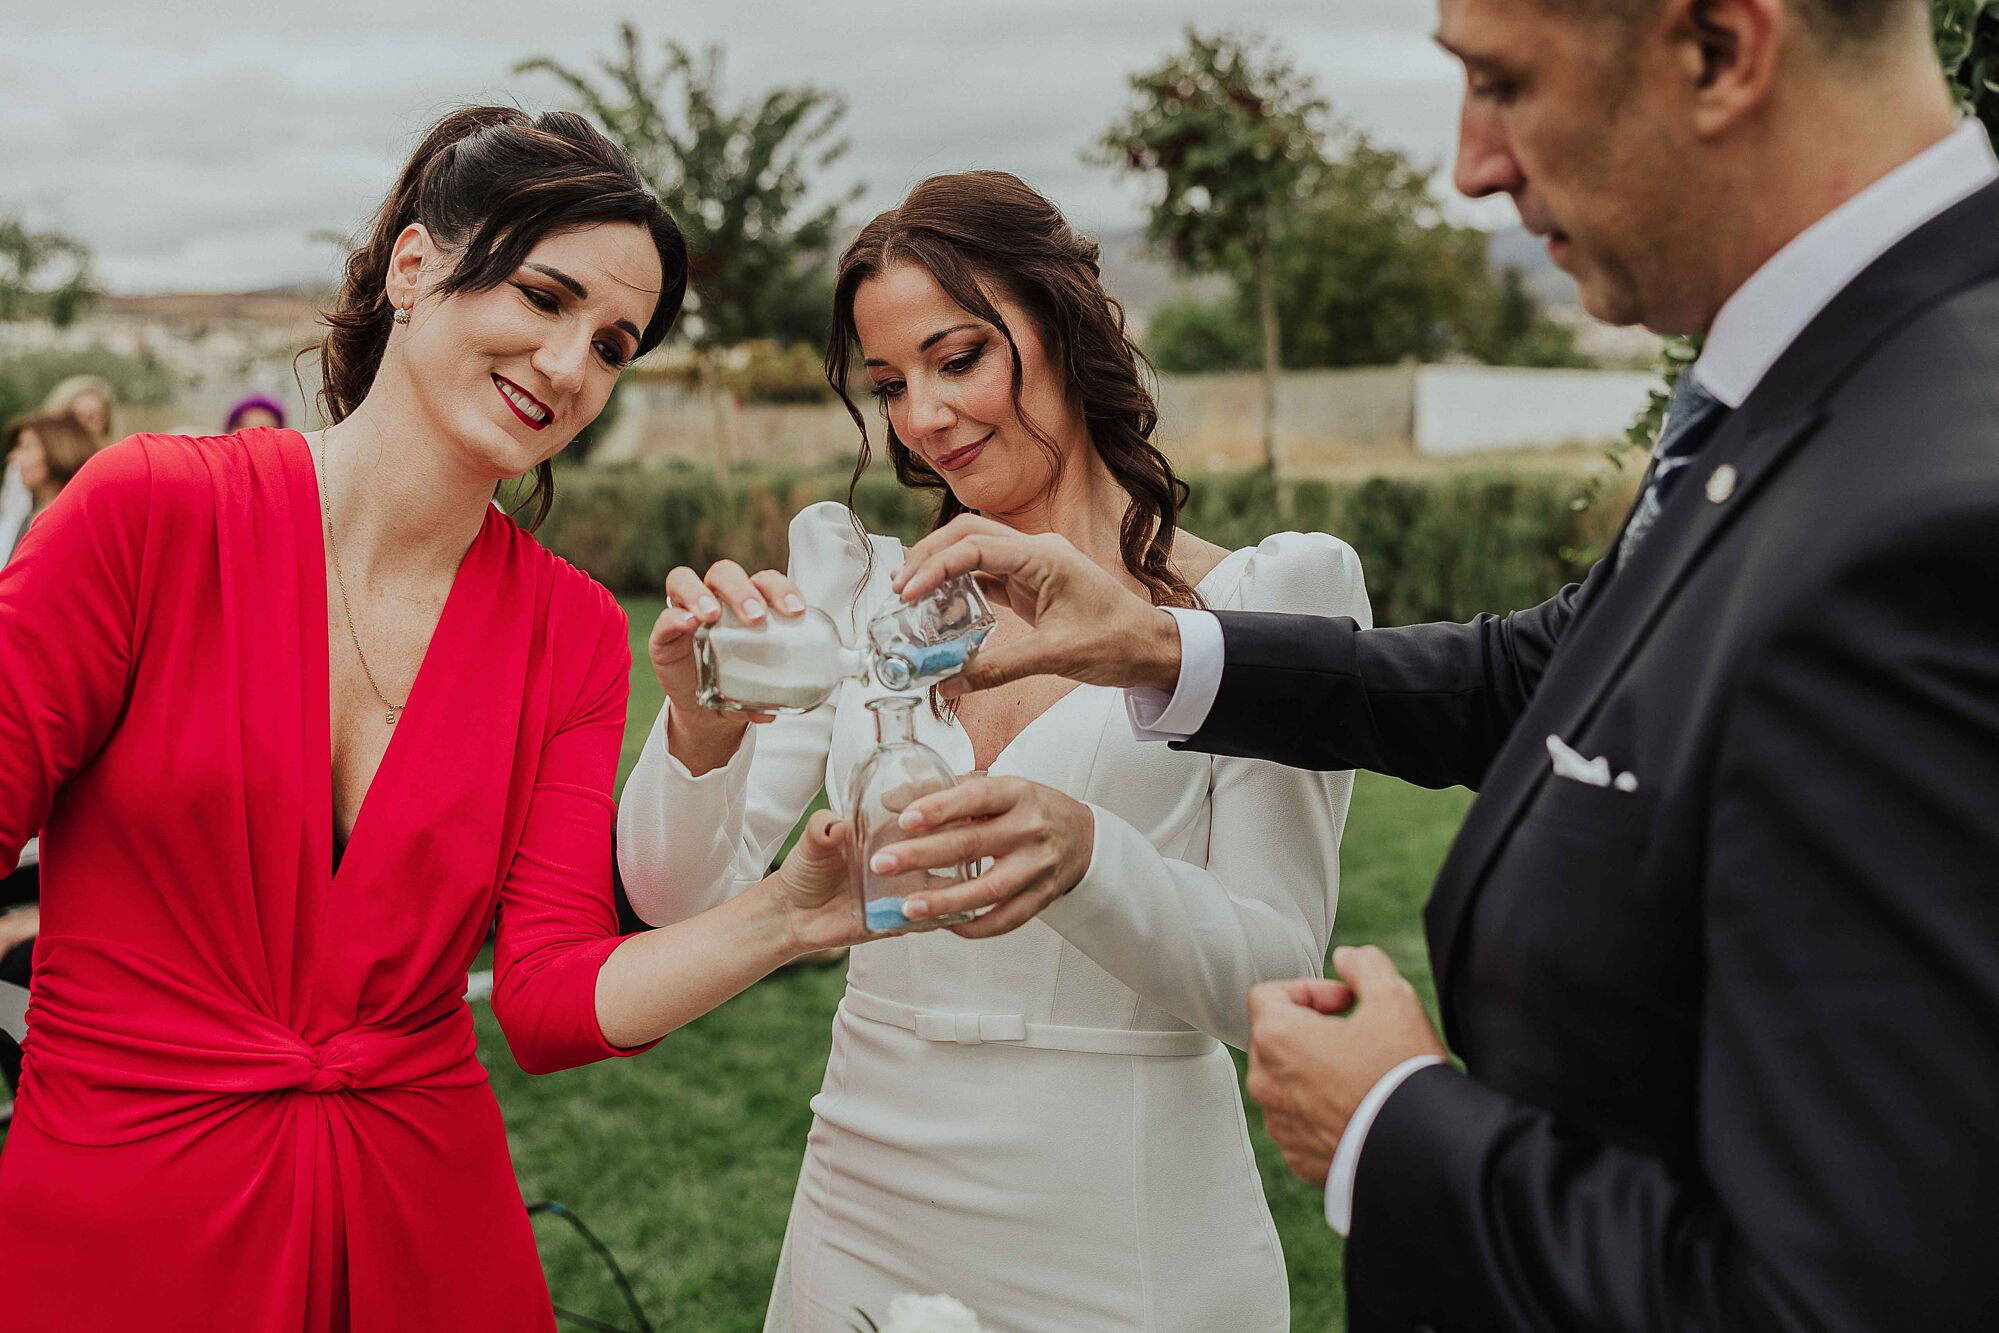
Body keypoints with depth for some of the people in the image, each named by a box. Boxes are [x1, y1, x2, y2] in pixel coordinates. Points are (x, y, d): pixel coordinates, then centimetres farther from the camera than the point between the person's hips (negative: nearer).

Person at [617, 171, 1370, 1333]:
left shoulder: (1259, 602, -6)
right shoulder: (859, 592, 3)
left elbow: (1274, 978, -12)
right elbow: (679, 896, -3)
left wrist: (1085, 856, -30)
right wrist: (703, 727, -23)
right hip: (866, 1218, 3)